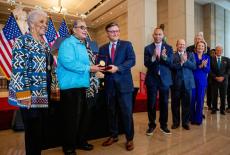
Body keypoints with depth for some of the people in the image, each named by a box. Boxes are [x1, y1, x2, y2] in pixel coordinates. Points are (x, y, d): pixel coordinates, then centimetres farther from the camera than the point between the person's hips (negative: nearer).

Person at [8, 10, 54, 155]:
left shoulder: (45, 44, 15)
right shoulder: (23, 41, -6)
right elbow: (18, 69, -14)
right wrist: (24, 95, -19)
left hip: (45, 95, 7)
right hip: (31, 96, -7)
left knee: (41, 129, 16)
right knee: (33, 130, 3)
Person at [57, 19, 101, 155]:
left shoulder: (83, 46, 18)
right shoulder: (67, 43, -10)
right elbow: (68, 62, -25)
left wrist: (92, 66, 3)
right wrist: (88, 68, -19)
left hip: (81, 85, 9)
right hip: (70, 86, -9)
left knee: (79, 116, 18)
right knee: (70, 117, 2)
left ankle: (78, 141, 34)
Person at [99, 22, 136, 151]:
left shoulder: (127, 45, 4)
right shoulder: (102, 49, 14)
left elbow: (132, 60, -8)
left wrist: (117, 68, -20)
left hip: (124, 83, -3)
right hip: (110, 84, 4)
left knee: (127, 112, 0)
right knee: (112, 111, 13)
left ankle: (130, 139, 18)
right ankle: (113, 135, 30)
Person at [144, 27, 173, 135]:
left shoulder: (168, 48, 5)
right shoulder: (148, 48, 3)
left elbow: (170, 63, -6)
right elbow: (146, 64, -7)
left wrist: (164, 56, -26)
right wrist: (153, 57, -25)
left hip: (165, 78, 1)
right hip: (152, 79, -1)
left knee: (164, 103, 9)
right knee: (151, 103, 5)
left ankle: (163, 125, 25)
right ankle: (151, 125, 20)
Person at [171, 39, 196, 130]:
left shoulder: (190, 55, 12)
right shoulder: (172, 55, 4)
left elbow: (194, 66, 0)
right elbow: (172, 66, -10)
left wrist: (186, 60, -12)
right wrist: (181, 62, -19)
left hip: (188, 82, 2)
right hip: (176, 83, -2)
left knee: (186, 103, 7)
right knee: (175, 103, 6)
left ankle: (185, 122, 22)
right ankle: (175, 122, 21)